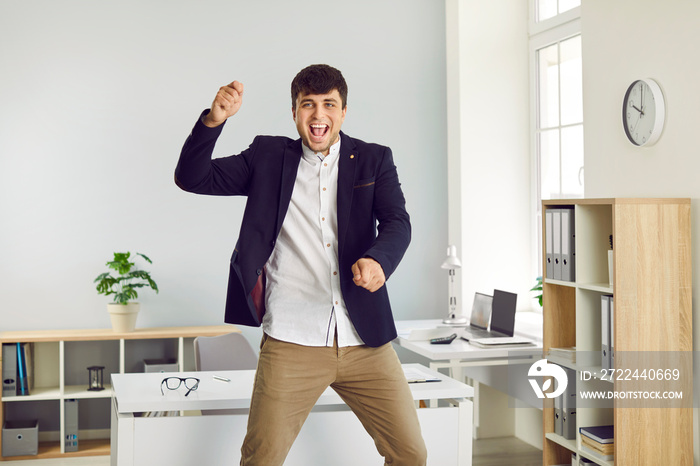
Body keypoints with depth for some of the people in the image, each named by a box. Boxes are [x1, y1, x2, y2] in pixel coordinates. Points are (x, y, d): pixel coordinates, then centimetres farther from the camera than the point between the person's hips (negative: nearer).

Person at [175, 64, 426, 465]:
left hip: (365, 341, 2)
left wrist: (377, 260, -26)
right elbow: (191, 178, 4)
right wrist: (214, 120, -13)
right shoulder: (268, 158, 9)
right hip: (291, 342, -1)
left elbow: (397, 222, -3)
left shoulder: (374, 160, 10)